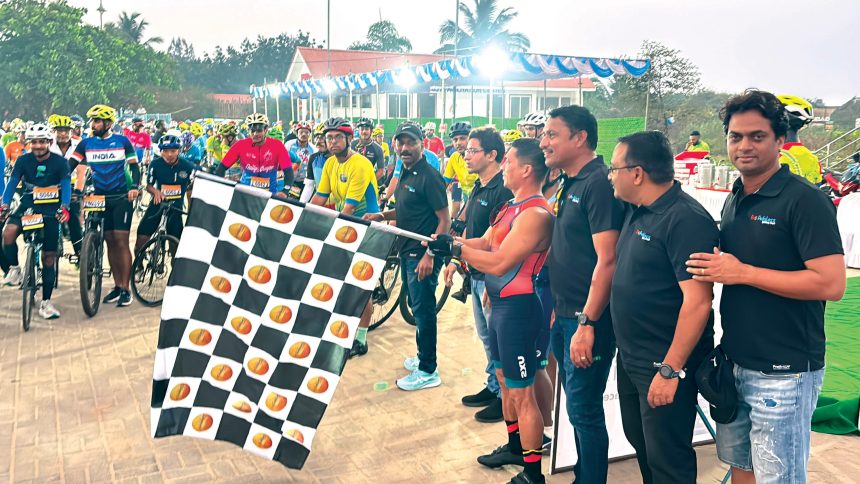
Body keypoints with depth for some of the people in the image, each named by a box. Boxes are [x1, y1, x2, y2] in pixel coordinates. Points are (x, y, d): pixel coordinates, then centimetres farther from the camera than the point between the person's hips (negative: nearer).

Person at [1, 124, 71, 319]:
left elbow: (66, 185, -17)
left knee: (49, 256, 0)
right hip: (27, 206, 2)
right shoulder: (24, 160, -2)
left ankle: (46, 302, 9)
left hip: (51, 210, -1)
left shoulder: (60, 162, -8)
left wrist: (64, 207, -34)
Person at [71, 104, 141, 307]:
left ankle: (126, 288, -3)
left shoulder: (122, 141, 0)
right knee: (110, 242, 7)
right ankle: (117, 286, 16)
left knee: (121, 241, -7)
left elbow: (134, 166, 1)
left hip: (121, 197, -3)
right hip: (100, 199, 3)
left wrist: (134, 187, -15)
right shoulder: (86, 143, 6)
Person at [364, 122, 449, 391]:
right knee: (416, 307, 18)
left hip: (423, 255, -9)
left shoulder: (429, 176, -16)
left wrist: (430, 255, -24)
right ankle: (423, 356, 33)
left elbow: (444, 220, -19)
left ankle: (428, 371, 7)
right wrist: (382, 216, 8)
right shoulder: (406, 174, 11)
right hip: (407, 251, 9)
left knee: (423, 310, -2)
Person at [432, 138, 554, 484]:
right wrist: (443, 242, -3)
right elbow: (484, 243, 10)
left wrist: (454, 248, -18)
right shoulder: (513, 206, 12)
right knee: (505, 379, 23)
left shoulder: (536, 213, -21)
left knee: (521, 393, -2)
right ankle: (514, 445, 41)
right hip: (501, 303, 11)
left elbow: (498, 262, -26)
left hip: (519, 308, -10)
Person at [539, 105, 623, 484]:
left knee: (584, 409, 0)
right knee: (576, 404, 19)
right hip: (564, 314, 9)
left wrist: (587, 323, -23)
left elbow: (607, 260, -22)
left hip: (587, 318, -9)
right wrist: (558, 308, 16)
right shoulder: (568, 184, 12)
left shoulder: (598, 183, -16)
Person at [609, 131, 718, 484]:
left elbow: (697, 301, -26)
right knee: (639, 441, 22)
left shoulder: (685, 219, -21)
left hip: (665, 364, -9)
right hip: (630, 358, 9)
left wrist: (671, 370, -25)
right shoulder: (637, 212, 7)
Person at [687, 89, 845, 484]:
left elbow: (831, 284, -23)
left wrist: (742, 272, -21)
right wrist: (716, 268, 0)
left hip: (783, 373, -7)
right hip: (735, 363, 8)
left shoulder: (805, 200, -15)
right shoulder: (734, 201, 9)